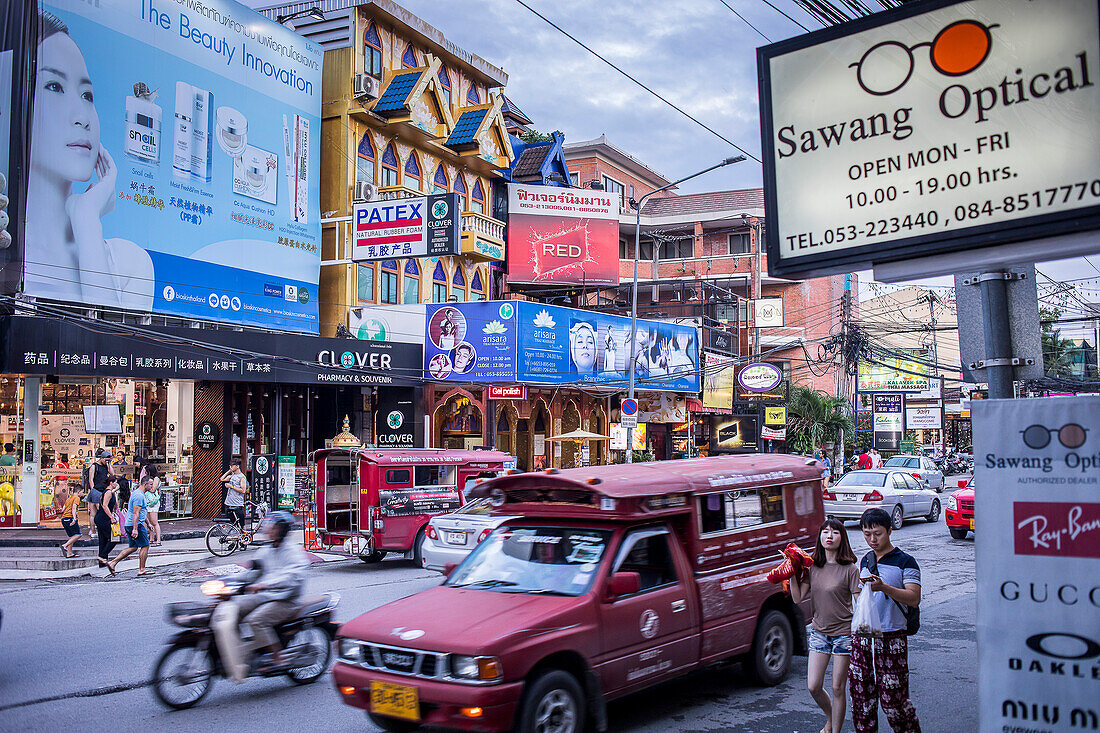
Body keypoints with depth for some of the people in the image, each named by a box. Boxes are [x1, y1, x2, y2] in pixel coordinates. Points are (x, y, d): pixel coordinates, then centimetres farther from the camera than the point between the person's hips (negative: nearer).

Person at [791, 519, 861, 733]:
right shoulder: (812, 568, 2)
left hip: (843, 633, -4)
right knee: (813, 687, 4)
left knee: (838, 689, 3)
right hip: (819, 632, 4)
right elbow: (798, 598, 0)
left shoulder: (850, 569, -9)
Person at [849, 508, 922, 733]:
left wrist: (884, 587, -27)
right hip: (862, 636, 5)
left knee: (892, 696, -3)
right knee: (861, 692, 7)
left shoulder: (905, 562, -4)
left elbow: (914, 598, -16)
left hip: (891, 638, -5)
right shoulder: (865, 561, 14)